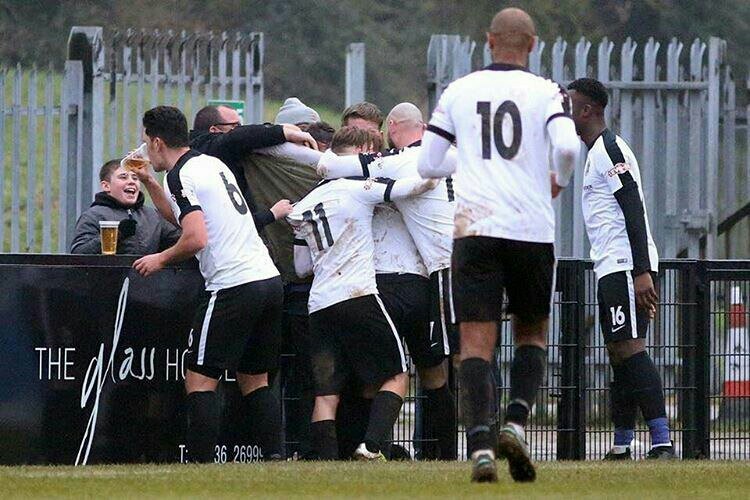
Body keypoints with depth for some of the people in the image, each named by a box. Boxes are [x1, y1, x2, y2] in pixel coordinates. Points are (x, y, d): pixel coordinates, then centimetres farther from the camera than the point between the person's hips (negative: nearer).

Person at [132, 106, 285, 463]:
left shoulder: (180, 175, -8)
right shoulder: (213, 164, 19)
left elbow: (195, 238, -20)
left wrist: (161, 259, -4)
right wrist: (149, 183, 35)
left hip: (233, 287, -9)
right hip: (269, 280, 9)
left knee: (200, 379, -2)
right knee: (255, 380, 14)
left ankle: (200, 465, -7)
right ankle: (274, 458, 5)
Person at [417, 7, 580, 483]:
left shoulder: (459, 92, 8)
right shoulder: (546, 92, 2)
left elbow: (427, 164, 9)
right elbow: (567, 146, -14)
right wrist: (559, 181, 7)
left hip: (474, 228, 0)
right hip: (532, 229, 0)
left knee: (476, 344, -2)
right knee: (532, 334, 17)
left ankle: (480, 443, -19)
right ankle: (516, 422, -5)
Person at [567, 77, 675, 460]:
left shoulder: (609, 149, -10)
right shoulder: (597, 151, 22)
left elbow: (634, 211, -18)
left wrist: (641, 272, -24)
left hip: (626, 267, -11)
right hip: (612, 270, 11)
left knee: (629, 348, -17)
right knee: (619, 354, 10)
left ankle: (663, 443, -24)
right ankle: (621, 450, 12)